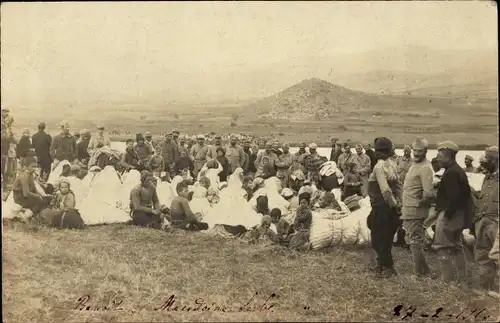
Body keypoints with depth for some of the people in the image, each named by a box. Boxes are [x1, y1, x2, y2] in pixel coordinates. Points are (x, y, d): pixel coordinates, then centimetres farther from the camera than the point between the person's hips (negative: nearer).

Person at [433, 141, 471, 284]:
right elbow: (465, 194, 15)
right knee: (456, 246, 19)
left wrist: (446, 215, -21)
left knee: (442, 247, -3)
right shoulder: (459, 170, 12)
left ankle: (446, 279, 1)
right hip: (459, 215, 10)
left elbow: (454, 197, -26)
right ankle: (462, 278, 26)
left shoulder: (450, 173, -19)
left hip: (449, 214, -10)